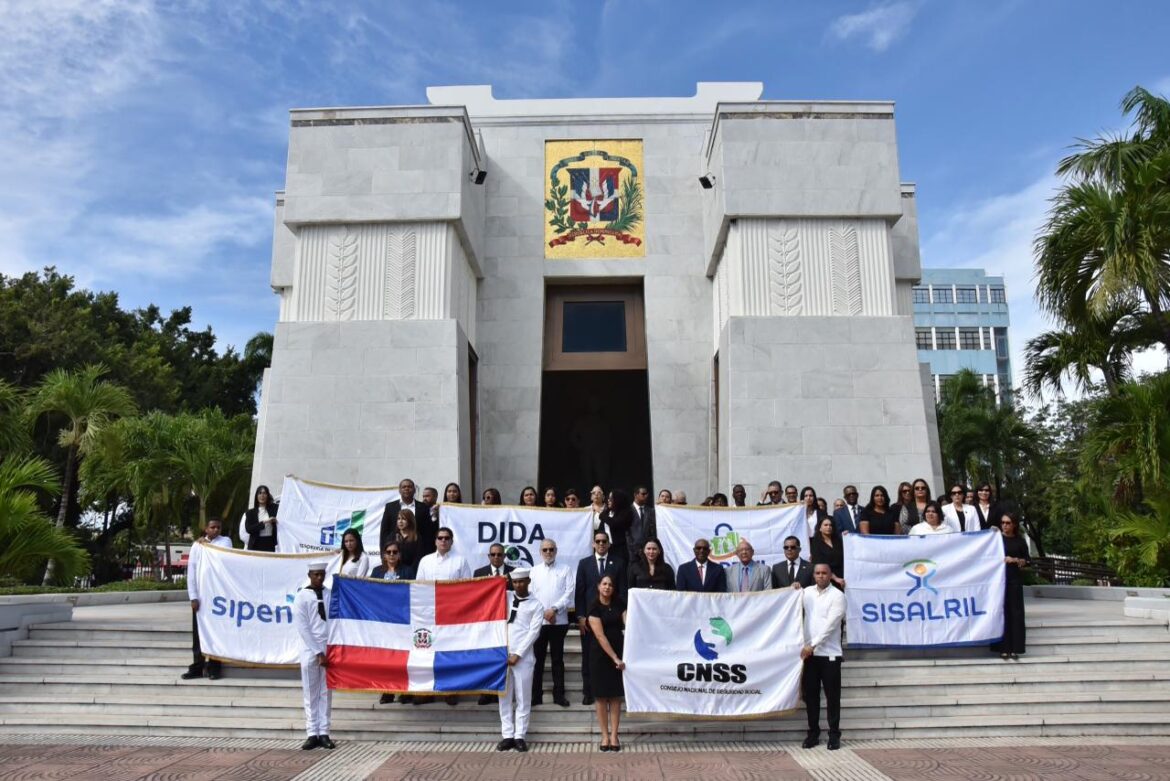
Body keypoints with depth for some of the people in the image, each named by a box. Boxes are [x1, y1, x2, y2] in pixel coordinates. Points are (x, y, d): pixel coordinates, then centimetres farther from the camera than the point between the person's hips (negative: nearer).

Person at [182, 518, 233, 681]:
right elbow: (191, 571, 2)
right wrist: (193, 596, -5)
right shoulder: (197, 546, 6)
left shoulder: (225, 541, 4)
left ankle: (214, 667, 9)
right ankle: (197, 667, 14)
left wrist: (208, 544, -3)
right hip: (200, 595, 2)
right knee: (198, 632, 6)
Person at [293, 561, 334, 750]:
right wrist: (318, 652, -11)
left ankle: (324, 733, 8)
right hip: (310, 651, -2)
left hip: (329, 648, 2)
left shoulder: (331, 594, 5)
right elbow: (303, 628, -7)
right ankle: (312, 734, 7)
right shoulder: (301, 597, -3)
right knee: (311, 693, 2)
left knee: (326, 692, 4)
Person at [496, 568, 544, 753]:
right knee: (504, 696, 4)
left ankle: (519, 736, 6)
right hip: (502, 654, 2)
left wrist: (517, 654, -10)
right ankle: (507, 735, 9)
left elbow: (533, 632, -4)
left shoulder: (536, 605, 3)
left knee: (523, 697, 0)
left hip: (523, 656, -2)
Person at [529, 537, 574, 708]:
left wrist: (554, 609, -12)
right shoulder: (534, 571, 9)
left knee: (558, 658, 6)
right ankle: (535, 694, 10)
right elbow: (530, 594, 3)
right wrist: (544, 613, -8)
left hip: (559, 621, -1)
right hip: (538, 620, 1)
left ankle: (559, 694, 13)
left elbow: (569, 593, -2)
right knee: (537, 658, 3)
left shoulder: (565, 570, 6)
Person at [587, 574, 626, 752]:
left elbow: (627, 625, -6)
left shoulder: (619, 604, 4)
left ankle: (614, 736, 11)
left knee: (616, 696, 5)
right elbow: (600, 636, -14)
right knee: (602, 697, 5)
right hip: (601, 656, -3)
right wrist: (614, 658, -19)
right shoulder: (594, 608, -8)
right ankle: (605, 736, 13)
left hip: (619, 653, 3)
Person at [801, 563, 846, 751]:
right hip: (809, 652, 4)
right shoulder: (806, 592, 10)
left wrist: (813, 645, -18)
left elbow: (830, 624, -13)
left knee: (832, 695, 2)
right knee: (810, 694, 7)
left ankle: (834, 734, 13)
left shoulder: (837, 596, -5)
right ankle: (813, 732, 18)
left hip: (829, 653, -3)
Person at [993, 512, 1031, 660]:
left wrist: (1015, 560, -9)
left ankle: (1015, 648, 4)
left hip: (1014, 579, 1)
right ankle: (1003, 648, 1)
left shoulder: (1020, 541, 7)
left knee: (1015, 612, -1)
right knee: (1001, 611, -1)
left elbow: (1028, 560, 5)